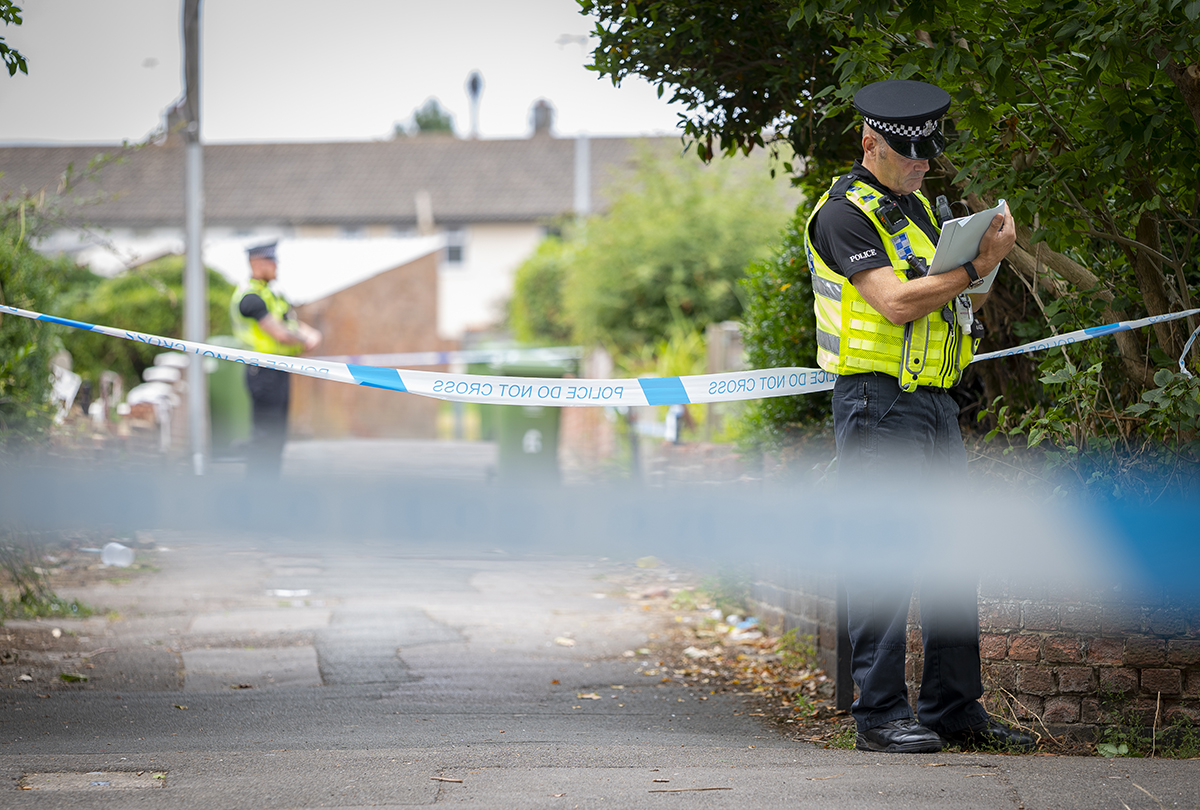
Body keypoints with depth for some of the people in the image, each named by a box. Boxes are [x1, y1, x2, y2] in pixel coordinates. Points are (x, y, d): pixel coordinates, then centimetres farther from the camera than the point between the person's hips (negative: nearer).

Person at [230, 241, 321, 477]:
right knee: (266, 434, -10)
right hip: (265, 371, -10)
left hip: (279, 372, 10)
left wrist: (312, 335, -3)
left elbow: (295, 325, 20)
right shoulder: (250, 296, -15)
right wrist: (305, 342, -3)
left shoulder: (269, 294, 18)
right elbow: (279, 334, -21)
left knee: (277, 435, 12)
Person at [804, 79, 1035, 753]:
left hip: (937, 404, 8)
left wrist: (987, 257, 0)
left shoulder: (918, 207, 18)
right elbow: (895, 301, -20)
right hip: (878, 403, -8)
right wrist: (977, 267, -15)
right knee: (885, 559, -8)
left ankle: (954, 709, 14)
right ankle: (881, 715, -4)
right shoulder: (844, 214, -8)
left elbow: (960, 301, 19)